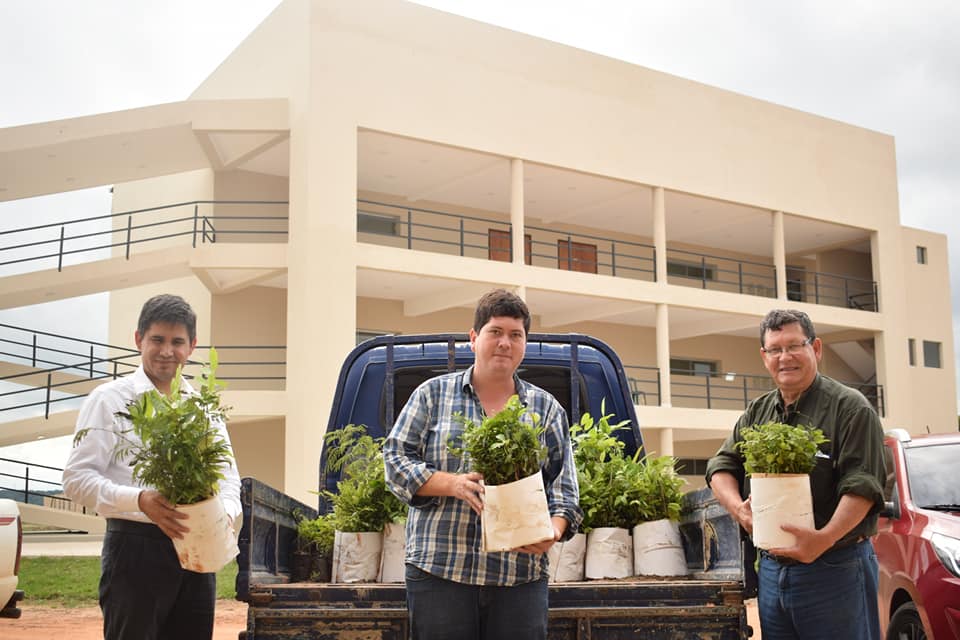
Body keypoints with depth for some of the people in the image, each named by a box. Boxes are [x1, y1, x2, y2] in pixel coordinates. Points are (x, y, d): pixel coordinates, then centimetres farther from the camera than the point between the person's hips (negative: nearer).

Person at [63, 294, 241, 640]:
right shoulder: (110, 399, 0)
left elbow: (228, 476, 16)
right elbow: (76, 478, -7)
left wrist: (225, 511, -7)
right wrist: (140, 500, -22)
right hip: (135, 545, -4)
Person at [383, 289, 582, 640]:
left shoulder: (547, 408, 12)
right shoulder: (433, 394, 7)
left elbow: (564, 488, 8)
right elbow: (395, 458, 2)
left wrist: (553, 532, -12)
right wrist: (454, 484, -14)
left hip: (521, 576, 2)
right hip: (438, 570, -1)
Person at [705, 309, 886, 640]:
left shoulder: (850, 407, -6)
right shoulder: (756, 413, 14)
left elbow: (863, 484, -16)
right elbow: (721, 466, 13)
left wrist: (825, 538, -29)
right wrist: (738, 507, -9)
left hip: (833, 570, -6)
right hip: (771, 570, 6)